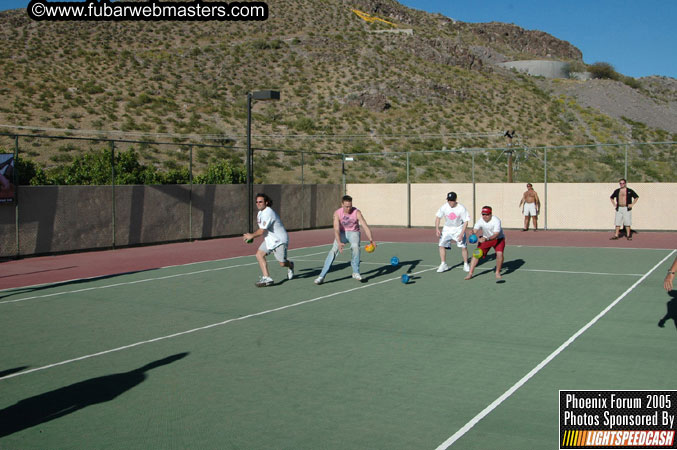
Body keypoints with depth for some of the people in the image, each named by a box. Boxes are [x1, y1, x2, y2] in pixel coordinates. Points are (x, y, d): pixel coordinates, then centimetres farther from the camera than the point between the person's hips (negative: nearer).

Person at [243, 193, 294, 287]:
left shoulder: (268, 213, -24)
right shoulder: (260, 212, 7)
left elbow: (262, 231, -22)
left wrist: (252, 235, -8)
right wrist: (252, 235, 9)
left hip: (279, 240, -9)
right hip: (269, 240, 9)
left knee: (282, 263, -4)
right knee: (259, 254, -9)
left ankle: (290, 265, 34)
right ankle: (266, 278, -11)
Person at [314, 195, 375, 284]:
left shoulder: (357, 212, -20)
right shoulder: (337, 213, -18)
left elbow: (365, 227, -25)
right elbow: (336, 229, -28)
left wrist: (371, 240, -39)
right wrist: (339, 243, -44)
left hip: (354, 233, 0)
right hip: (342, 233, 1)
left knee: (355, 246, -33)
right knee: (333, 250, -21)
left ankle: (356, 272, -18)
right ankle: (322, 276, -20)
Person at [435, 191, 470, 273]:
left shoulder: (461, 208, -19)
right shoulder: (444, 207, -14)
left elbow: (466, 221, -15)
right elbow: (438, 217, -1)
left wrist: (462, 233, -23)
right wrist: (437, 229, -13)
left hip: (459, 228, -2)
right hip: (447, 229, 2)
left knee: (463, 247, -7)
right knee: (441, 245, -8)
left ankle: (465, 264, 12)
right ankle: (443, 265, 3)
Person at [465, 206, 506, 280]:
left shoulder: (496, 220, -29)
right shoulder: (480, 221, -18)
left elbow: (496, 235, -37)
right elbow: (474, 230, -25)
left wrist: (486, 239, -53)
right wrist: (473, 235, -49)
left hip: (498, 239, -3)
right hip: (485, 239, 3)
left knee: (499, 253, -25)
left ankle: (498, 273, -2)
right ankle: (470, 273, -1)